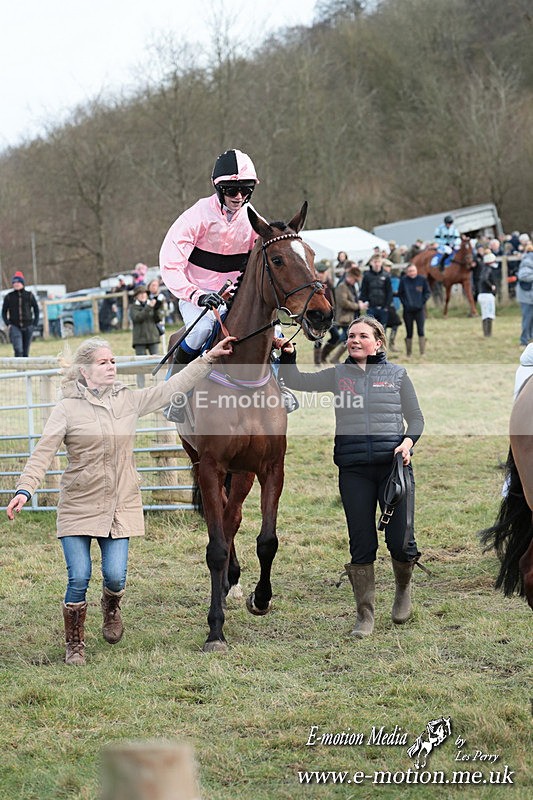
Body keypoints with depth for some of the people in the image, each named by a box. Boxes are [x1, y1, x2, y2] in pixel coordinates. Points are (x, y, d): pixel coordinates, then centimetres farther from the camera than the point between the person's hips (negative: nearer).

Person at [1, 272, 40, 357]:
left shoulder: (29, 295, 3)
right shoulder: (9, 297, 2)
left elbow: (36, 309, 10)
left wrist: (35, 324, 1)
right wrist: (7, 324, -4)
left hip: (27, 327, 1)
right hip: (14, 326, -1)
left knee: (26, 351, 7)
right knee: (18, 349, -19)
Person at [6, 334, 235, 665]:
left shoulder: (130, 400, 6)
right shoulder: (67, 409, -6)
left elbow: (174, 387, 10)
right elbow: (43, 453, -12)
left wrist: (209, 358, 7)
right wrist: (25, 490, -25)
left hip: (119, 507, 3)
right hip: (78, 507, -3)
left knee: (115, 576, -3)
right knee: (79, 579, -5)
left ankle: (112, 609, 34)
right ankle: (75, 645, 13)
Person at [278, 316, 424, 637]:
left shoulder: (397, 374, 9)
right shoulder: (338, 375, 12)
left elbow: (416, 418, 9)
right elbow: (295, 381, 5)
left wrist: (408, 441, -10)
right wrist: (289, 355, -12)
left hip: (394, 464, -1)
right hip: (353, 469, 1)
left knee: (400, 540, -5)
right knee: (361, 544, 2)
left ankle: (403, 587, 27)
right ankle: (365, 615, 13)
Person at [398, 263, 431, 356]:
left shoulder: (422, 279, -2)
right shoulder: (403, 280, -1)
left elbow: (428, 292, 3)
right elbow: (400, 294, 6)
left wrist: (422, 301, -8)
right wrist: (404, 303, -6)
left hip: (420, 310, -1)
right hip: (408, 310, 1)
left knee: (421, 331, -10)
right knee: (409, 333, 6)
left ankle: (422, 352, -8)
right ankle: (409, 354, 14)